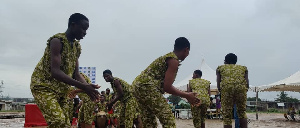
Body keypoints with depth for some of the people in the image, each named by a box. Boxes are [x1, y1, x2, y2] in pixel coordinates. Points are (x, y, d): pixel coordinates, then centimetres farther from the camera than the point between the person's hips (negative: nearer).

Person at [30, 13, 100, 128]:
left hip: (62, 90, 9)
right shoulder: (57, 41, -17)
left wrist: (88, 88, -11)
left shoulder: (77, 46, 9)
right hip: (43, 85, -8)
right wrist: (83, 87, -33)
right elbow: (55, 72, -28)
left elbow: (76, 74, 8)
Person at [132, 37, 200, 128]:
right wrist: (187, 96, -3)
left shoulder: (167, 56, 22)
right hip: (147, 87, -11)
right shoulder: (174, 60, -8)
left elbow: (164, 84, 25)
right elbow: (167, 87, -14)